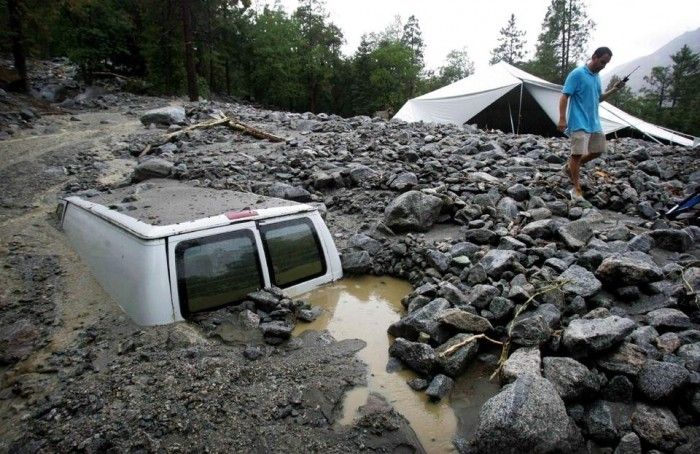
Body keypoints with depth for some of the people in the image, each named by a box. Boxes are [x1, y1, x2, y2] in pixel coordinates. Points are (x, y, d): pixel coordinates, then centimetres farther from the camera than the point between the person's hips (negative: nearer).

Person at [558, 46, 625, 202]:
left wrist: (614, 90, 9)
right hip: (579, 123, -9)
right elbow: (564, 96, -15)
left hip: (594, 123, 9)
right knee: (577, 154, -7)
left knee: (598, 151, 13)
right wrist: (562, 119, -22)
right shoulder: (577, 74, -11)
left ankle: (571, 167, 29)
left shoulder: (597, 77, 14)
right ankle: (576, 189, 0)